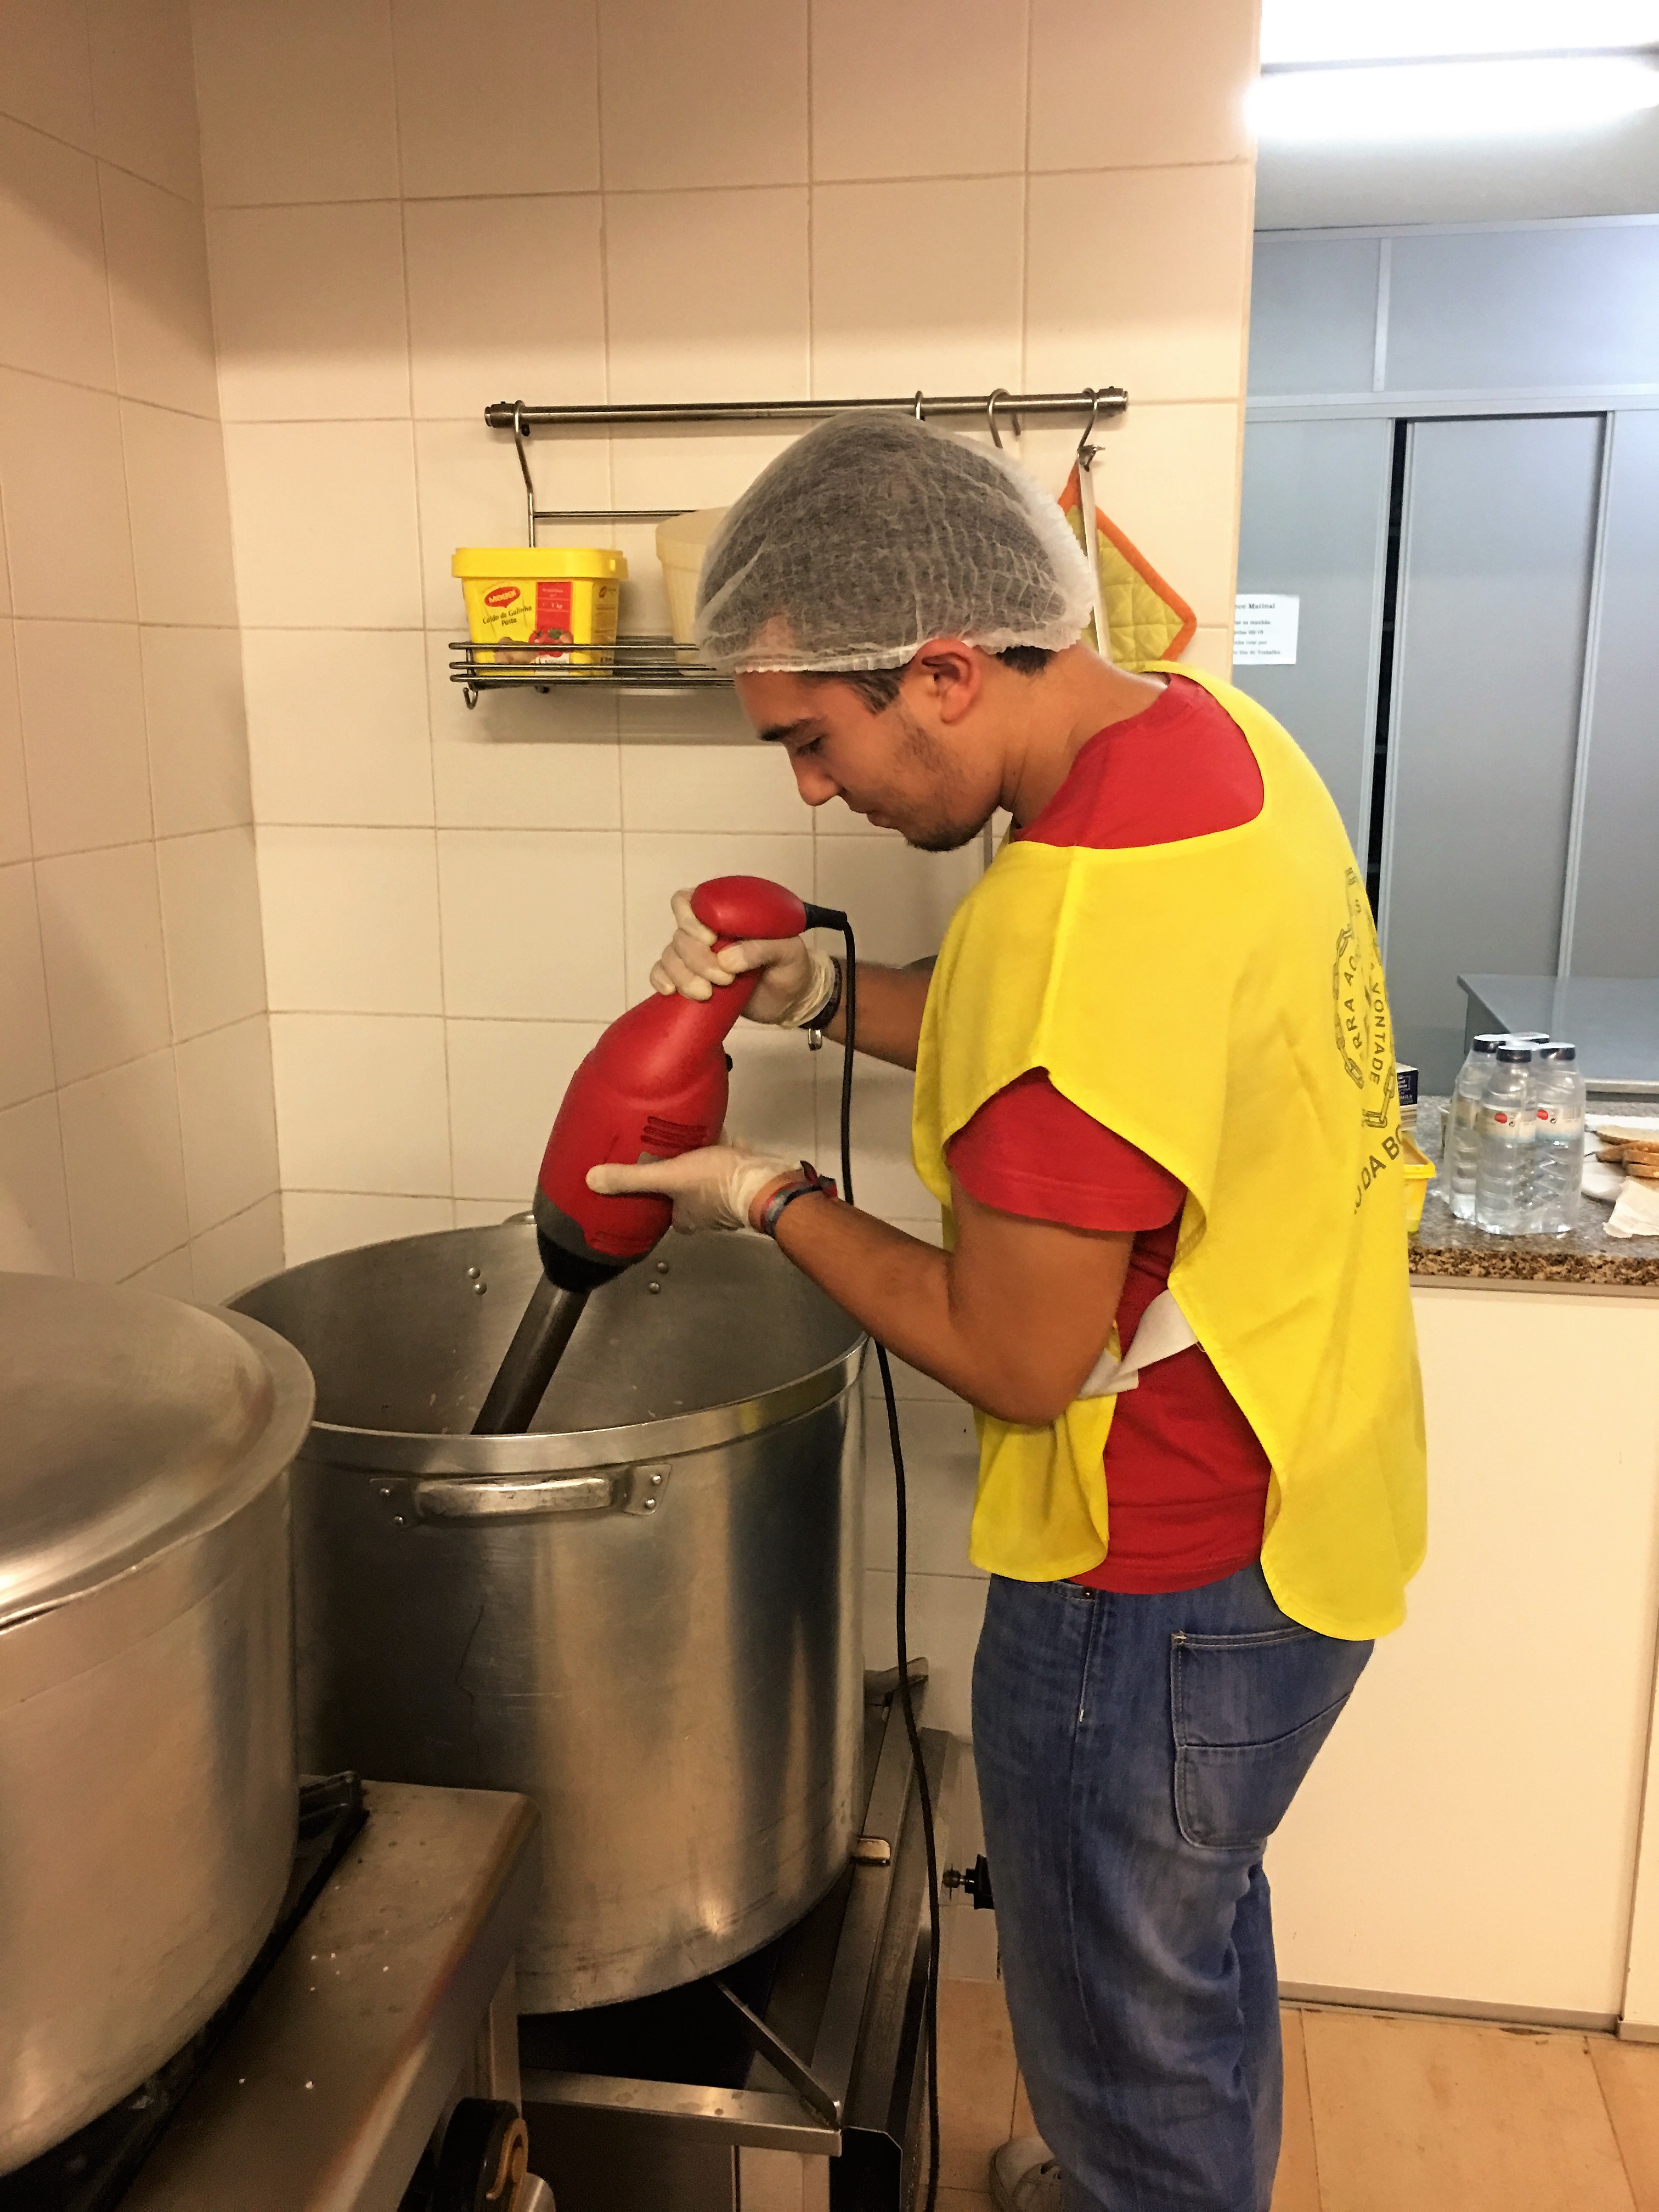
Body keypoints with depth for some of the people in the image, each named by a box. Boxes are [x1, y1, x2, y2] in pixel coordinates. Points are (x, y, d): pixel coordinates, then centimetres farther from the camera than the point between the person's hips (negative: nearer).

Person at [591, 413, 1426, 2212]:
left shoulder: (1069, 920, -33)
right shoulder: (1217, 732, -2)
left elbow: (1016, 1361, -23)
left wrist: (771, 1201, -10)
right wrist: (825, 997, 1)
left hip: (1163, 1582, -10)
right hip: (1301, 1501, 10)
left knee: (1124, 2027, 16)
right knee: (1197, 1926, 32)